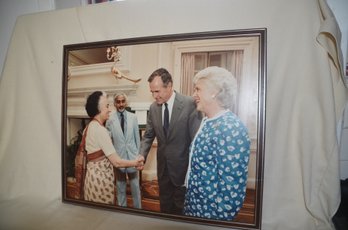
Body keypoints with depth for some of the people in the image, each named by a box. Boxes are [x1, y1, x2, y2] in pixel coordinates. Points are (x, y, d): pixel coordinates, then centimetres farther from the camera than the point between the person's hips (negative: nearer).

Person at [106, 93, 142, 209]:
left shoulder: (133, 117, -3)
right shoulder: (110, 119, -9)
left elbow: (137, 137, 3)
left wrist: (138, 154, 5)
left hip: (132, 156, 1)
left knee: (135, 185, 15)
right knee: (120, 187, 17)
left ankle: (137, 208, 34)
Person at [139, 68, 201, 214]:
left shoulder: (189, 104, -18)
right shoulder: (153, 107, -2)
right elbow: (148, 136, 6)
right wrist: (142, 156, -9)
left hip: (182, 167, -4)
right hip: (163, 167, 5)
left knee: (181, 208, 15)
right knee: (165, 205, 22)